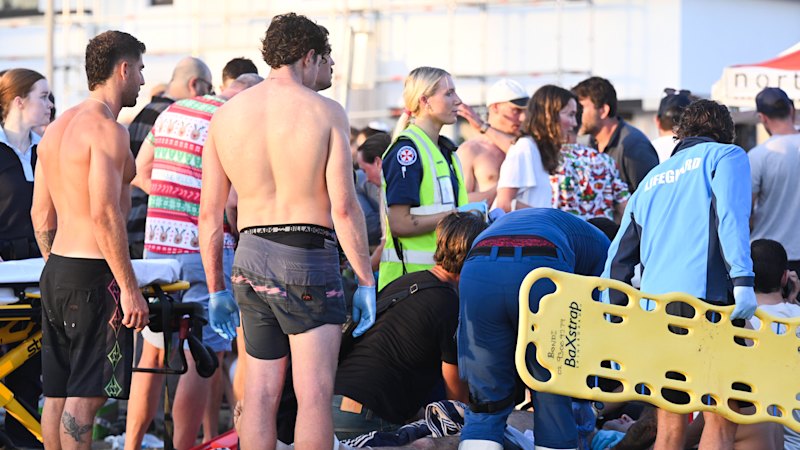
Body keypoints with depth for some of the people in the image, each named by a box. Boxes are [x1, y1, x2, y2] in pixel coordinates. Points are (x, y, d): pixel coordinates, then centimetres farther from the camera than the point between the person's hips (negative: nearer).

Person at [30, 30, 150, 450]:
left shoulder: (57, 128, 15)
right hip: (94, 274, -9)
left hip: (57, 272, 9)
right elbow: (104, 213, -21)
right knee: (86, 394, -7)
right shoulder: (106, 128, -13)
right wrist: (130, 288, -18)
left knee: (58, 392, 11)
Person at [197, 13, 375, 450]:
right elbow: (344, 207, -10)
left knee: (260, 391, 11)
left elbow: (209, 212, 8)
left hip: (251, 257, 5)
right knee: (314, 393, -4)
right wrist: (366, 282, -3)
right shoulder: (325, 112, -5)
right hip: (309, 258, -5)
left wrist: (216, 290, 16)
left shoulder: (226, 115, 7)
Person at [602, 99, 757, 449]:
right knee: (721, 419, -3)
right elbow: (731, 213, -10)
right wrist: (742, 279, -19)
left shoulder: (652, 179, 27)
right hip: (707, 296, -6)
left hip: (653, 307, 6)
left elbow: (619, 258, 23)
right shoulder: (727, 156, 11)